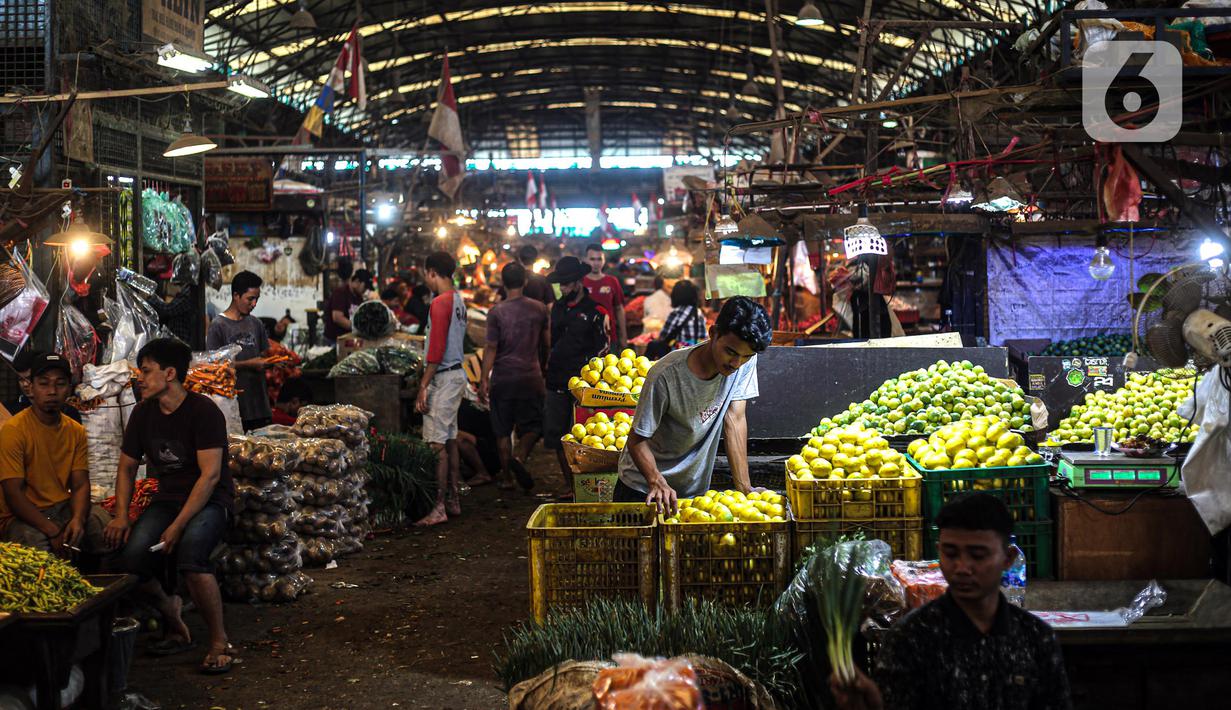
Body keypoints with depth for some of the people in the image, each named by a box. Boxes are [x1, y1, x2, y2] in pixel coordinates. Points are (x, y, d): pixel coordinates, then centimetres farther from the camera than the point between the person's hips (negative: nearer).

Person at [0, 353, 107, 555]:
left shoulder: (76, 431, 6)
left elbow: (80, 484, 1)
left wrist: (78, 519, -22)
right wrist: (53, 532, -28)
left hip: (64, 508, 5)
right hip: (22, 516, -5)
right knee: (36, 541, -35)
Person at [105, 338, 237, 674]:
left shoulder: (203, 411, -15)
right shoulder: (143, 412, 5)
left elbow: (210, 475, -20)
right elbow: (127, 467, 16)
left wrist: (178, 526, -25)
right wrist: (121, 516, 1)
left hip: (209, 501, -6)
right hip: (167, 499, 6)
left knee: (190, 552, -36)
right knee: (129, 559, -20)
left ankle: (220, 643, -19)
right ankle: (173, 620, 9)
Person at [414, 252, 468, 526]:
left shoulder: (440, 303, -15)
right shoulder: (459, 300, 13)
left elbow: (437, 349, -20)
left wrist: (423, 386, -17)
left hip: (443, 377, -10)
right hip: (457, 373, 10)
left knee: (437, 444, -8)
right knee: (450, 439, 14)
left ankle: (439, 508, -8)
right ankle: (453, 501, 20)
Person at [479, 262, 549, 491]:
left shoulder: (496, 312, -8)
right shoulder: (539, 309, 1)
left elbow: (491, 348, -10)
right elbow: (547, 343, 10)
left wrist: (484, 380, -6)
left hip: (502, 378, -1)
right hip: (531, 376, 1)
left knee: (503, 430, 10)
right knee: (532, 425, 10)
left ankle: (506, 477, 14)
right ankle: (520, 456, -17)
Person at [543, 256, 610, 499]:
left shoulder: (595, 311, -5)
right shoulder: (557, 308, 14)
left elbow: (602, 349, -5)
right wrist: (548, 367, 18)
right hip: (556, 383, 6)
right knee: (556, 436, 7)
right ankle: (569, 484, 17)